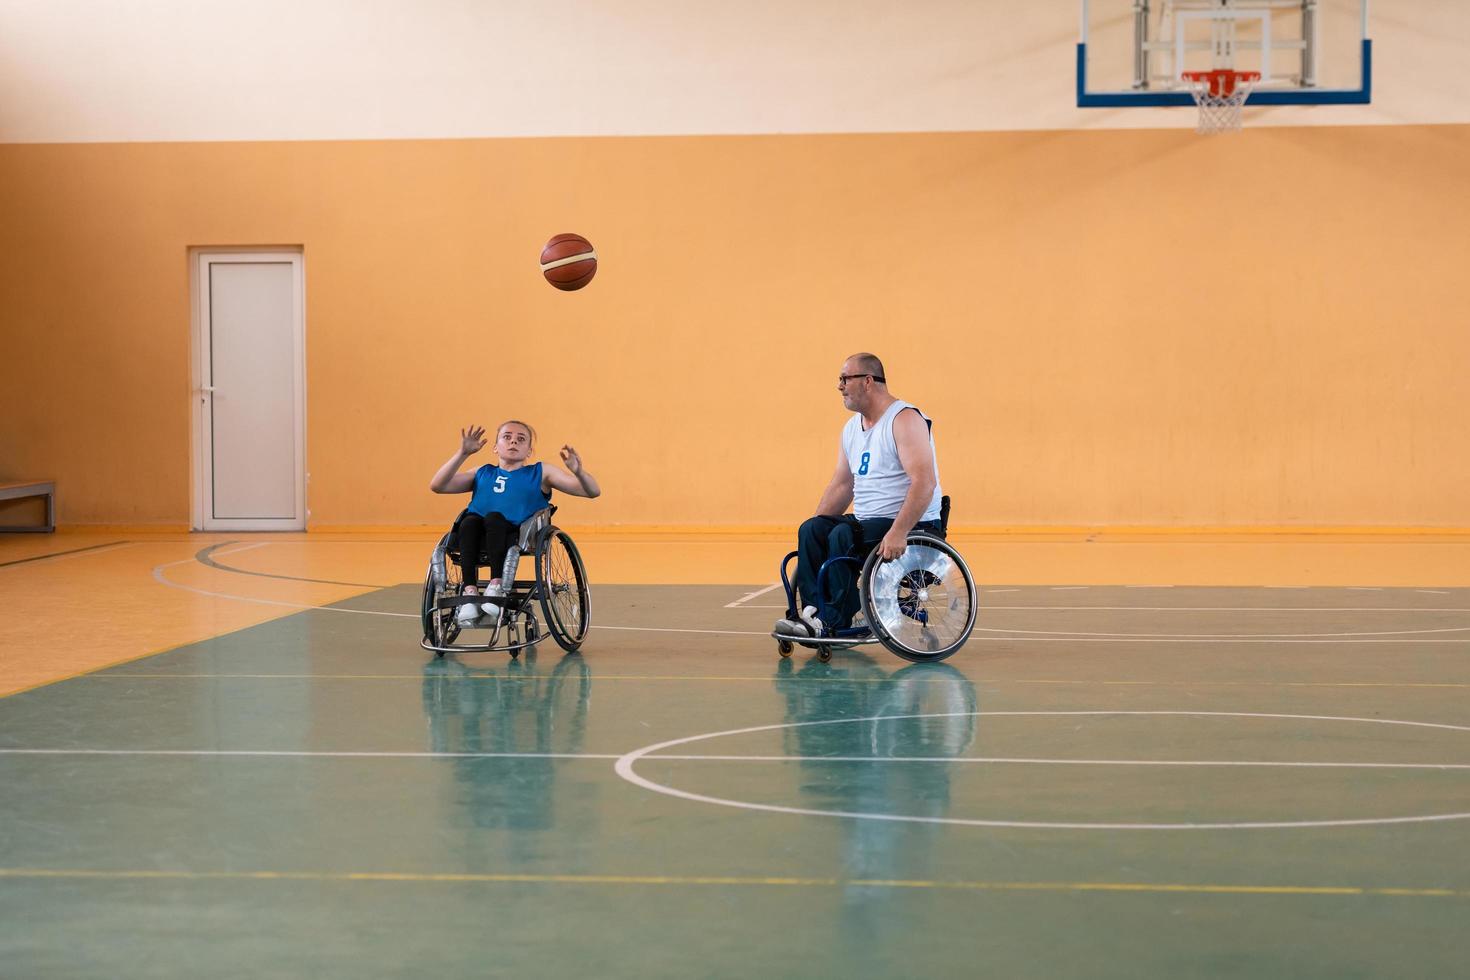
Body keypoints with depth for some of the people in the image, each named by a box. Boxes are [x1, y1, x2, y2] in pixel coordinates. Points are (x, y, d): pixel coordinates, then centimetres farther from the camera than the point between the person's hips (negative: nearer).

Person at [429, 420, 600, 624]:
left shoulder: (541, 474, 21)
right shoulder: (482, 474, 29)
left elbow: (593, 492, 13)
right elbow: (437, 486, 17)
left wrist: (578, 471, -9)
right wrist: (463, 454, 9)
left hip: (519, 535, -2)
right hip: (480, 539, 2)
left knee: (494, 518, -34)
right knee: (470, 521, -32)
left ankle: (498, 584, -33)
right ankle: (469, 591, -37)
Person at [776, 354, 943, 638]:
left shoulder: (905, 420, -14)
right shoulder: (851, 428, 14)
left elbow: (924, 482, -25)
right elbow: (841, 486, 21)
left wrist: (898, 532, -34)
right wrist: (816, 527, 7)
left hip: (914, 525, -8)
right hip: (866, 521, 8)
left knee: (842, 537, -28)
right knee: (811, 530, -13)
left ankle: (836, 623, -23)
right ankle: (813, 612, -22)